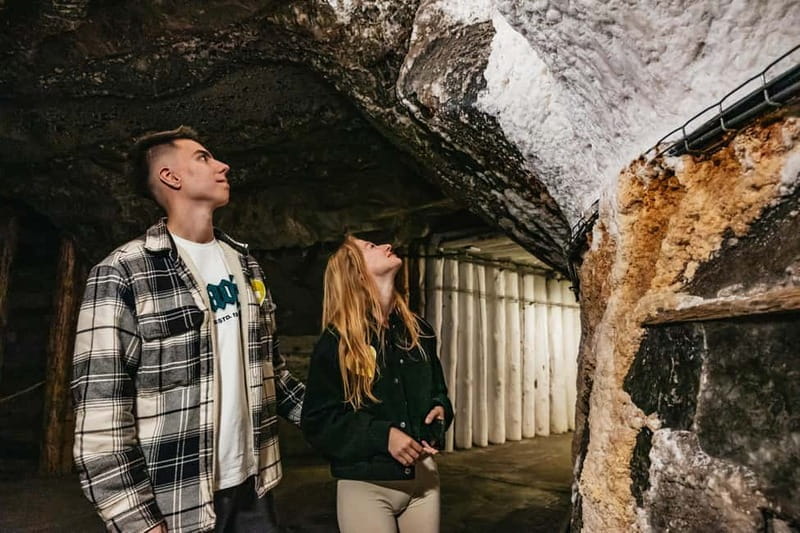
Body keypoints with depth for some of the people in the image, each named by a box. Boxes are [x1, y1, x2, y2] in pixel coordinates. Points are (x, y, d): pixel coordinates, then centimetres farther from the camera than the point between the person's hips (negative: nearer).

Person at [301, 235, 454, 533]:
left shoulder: (419, 330, 7)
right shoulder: (336, 342, -8)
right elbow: (317, 421, -10)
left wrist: (441, 410, -3)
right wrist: (382, 435, -20)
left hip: (422, 477, 5)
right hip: (366, 486, -4)